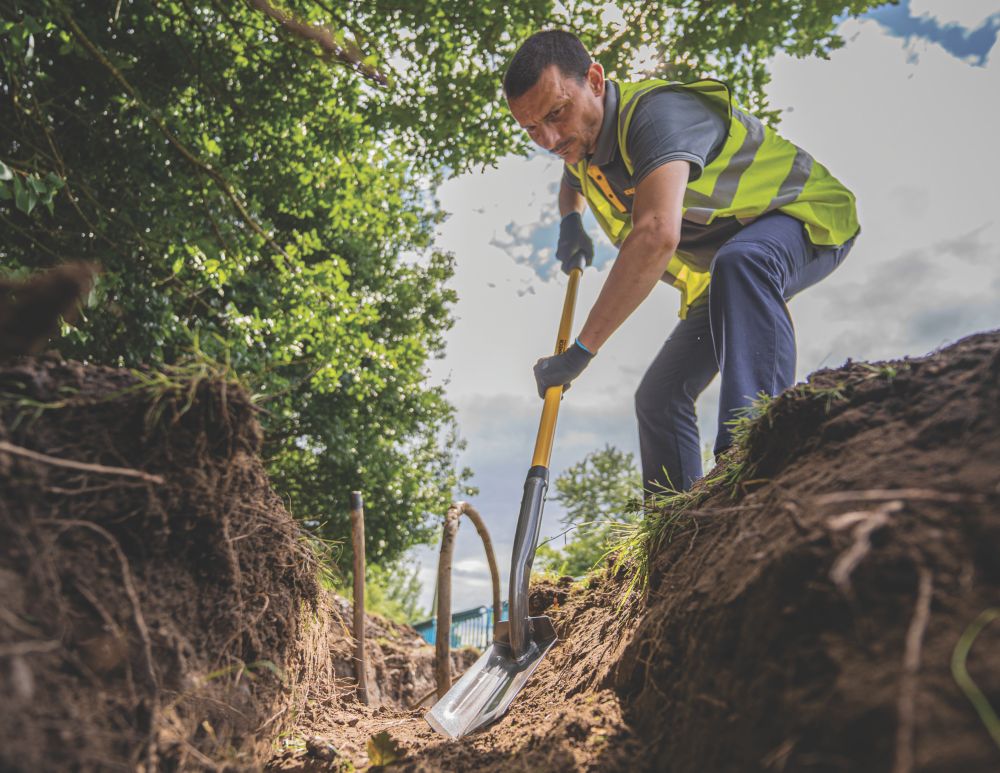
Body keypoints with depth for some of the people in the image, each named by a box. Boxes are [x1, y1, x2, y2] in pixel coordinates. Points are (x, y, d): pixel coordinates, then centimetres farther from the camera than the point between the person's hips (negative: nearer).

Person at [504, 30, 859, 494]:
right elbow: (571, 184, 26)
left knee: (738, 261, -43)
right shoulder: (579, 143, -2)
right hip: (723, 274, 8)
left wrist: (581, 351, -45)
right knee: (658, 397, 3)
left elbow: (658, 234, -47)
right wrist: (570, 222, 1)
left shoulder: (655, 112, -31)